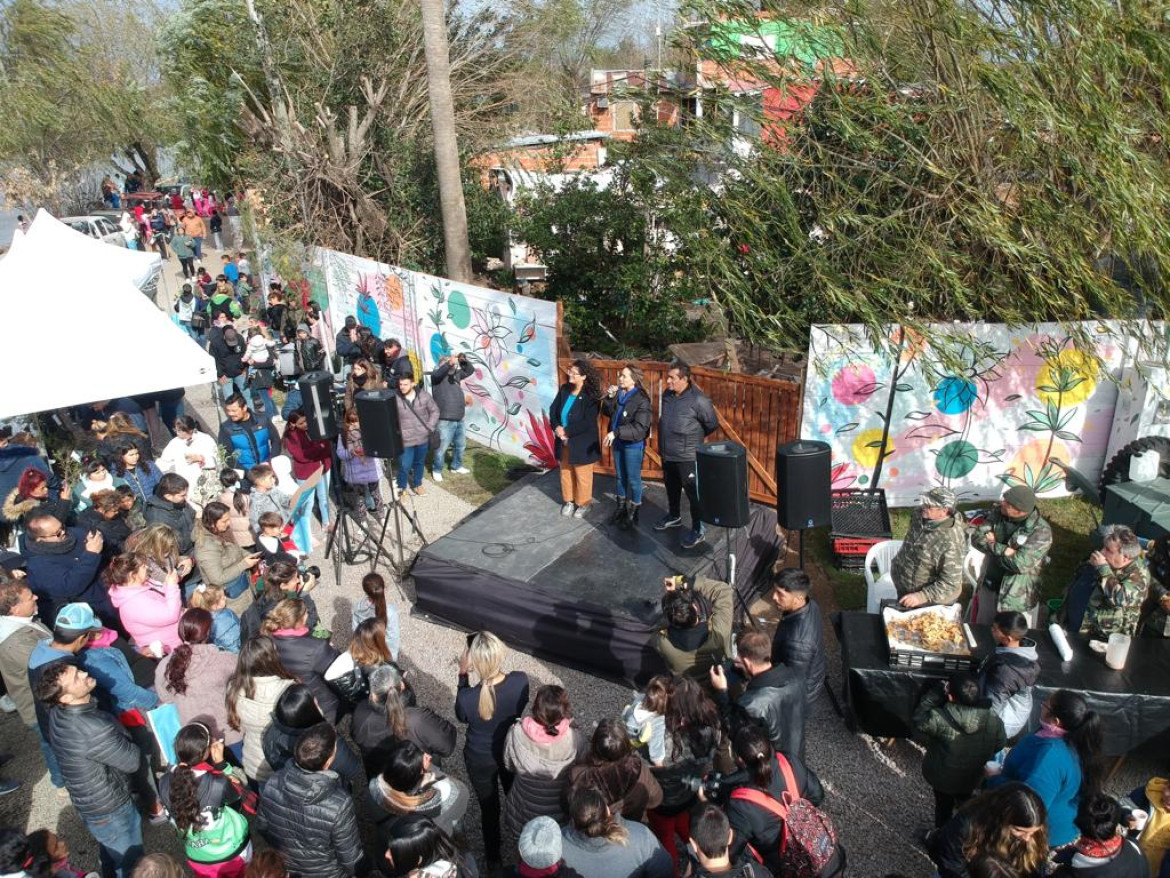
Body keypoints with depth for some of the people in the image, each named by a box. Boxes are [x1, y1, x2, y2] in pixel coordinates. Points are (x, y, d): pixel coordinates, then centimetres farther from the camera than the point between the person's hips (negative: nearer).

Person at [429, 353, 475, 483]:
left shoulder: (456, 374, 14)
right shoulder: (437, 374, -5)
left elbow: (470, 371, 19)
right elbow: (438, 373, -27)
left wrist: (463, 361, 1)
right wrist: (450, 362, -40)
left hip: (459, 419, 7)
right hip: (445, 421, -7)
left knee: (460, 445, 19)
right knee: (442, 447, -1)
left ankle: (456, 466, 37)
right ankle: (436, 470, 15)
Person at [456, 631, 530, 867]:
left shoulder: (467, 698, -37)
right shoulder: (520, 681, -30)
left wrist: (463, 674, -15)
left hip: (480, 760, -2)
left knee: (489, 808, 25)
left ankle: (493, 858, 48)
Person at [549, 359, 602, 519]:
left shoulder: (590, 397, -19)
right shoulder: (564, 390, 0)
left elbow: (587, 423, -23)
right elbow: (553, 410, 4)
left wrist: (566, 431, -20)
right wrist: (556, 427, -14)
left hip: (582, 444, -6)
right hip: (564, 442, 6)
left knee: (582, 476, 10)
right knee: (565, 473, 19)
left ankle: (583, 503, 28)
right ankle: (569, 501, 37)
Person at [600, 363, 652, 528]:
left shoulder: (641, 400, -20)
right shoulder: (619, 394, -1)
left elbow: (640, 428, -26)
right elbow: (607, 412, 10)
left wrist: (616, 432, -33)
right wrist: (609, 398, -9)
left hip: (633, 445, -7)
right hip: (618, 443, 7)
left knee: (633, 479, 5)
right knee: (620, 476, 19)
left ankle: (633, 512, 20)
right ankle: (621, 507, 35)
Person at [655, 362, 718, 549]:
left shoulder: (698, 400, -21)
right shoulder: (667, 394, 1)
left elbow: (712, 424, -10)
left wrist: (695, 437, 3)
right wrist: (663, 445, 15)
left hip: (688, 456, -7)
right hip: (667, 454, 7)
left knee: (693, 493, 3)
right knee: (671, 488, 24)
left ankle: (697, 530, 14)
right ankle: (674, 516, 45)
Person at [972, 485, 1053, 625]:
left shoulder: (1041, 531, -24)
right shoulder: (998, 512, -8)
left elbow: (1020, 564, -31)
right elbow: (977, 537, -11)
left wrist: (993, 545, -19)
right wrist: (1004, 550, -26)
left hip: (1019, 598, -5)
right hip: (989, 587, 5)